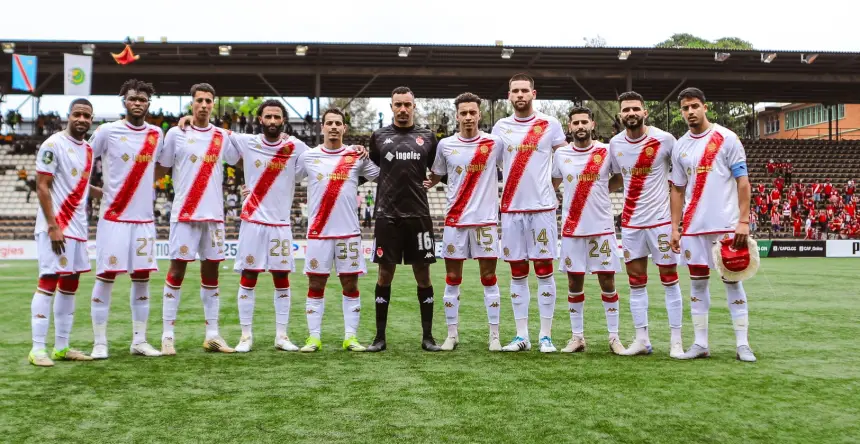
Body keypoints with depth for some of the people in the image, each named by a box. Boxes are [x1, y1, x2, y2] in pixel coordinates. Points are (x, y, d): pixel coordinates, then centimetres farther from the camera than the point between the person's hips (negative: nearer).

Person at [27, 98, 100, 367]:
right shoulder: (53, 145, -10)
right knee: (48, 282, -9)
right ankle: (37, 349, -5)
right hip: (55, 227, -8)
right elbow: (42, 187, -14)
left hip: (77, 228, 8)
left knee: (70, 284, 10)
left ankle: (62, 347, 16)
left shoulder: (88, 149, 13)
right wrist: (53, 227, -19)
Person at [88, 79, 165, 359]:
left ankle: (139, 341, 14)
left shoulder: (156, 134, 7)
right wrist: (98, 192, -2)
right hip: (113, 218, -4)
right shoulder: (107, 131, -5)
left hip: (144, 219, 4)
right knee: (105, 277, -2)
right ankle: (100, 343, 5)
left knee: (142, 279, 6)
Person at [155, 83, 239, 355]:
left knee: (211, 273, 7)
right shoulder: (176, 134, 1)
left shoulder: (222, 136, 9)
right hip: (184, 214, -3)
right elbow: (161, 168, 4)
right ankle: (168, 335, 4)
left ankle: (212, 335, 12)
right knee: (176, 271, -2)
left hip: (214, 215, 3)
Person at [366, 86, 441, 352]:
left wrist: (420, 183, 5)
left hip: (419, 216, 1)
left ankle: (428, 336, 12)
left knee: (423, 274, 3)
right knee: (385, 274, 2)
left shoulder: (427, 138, 7)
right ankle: (380, 336, 11)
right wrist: (393, 185, 9)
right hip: (387, 216, 0)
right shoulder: (379, 136, 6)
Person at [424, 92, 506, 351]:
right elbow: (435, 176, 16)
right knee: (452, 279, 5)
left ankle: (494, 336, 9)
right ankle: (452, 334, 15)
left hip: (486, 220, -1)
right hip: (455, 221, 2)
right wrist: (425, 184, -2)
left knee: (489, 278, 2)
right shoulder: (445, 145, 4)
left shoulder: (495, 143, -1)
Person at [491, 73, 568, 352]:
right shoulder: (500, 128, 9)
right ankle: (522, 336, 12)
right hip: (511, 210, 2)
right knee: (517, 273, 6)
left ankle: (546, 336, 7)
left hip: (542, 208, -2)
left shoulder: (550, 125, 2)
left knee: (544, 271, 0)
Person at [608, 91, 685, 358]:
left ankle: (676, 341, 9)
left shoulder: (664, 140, -9)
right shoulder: (614, 144, 3)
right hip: (630, 222, 4)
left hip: (661, 219, -4)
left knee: (669, 280, 1)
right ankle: (642, 339, 16)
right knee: (636, 282, 7)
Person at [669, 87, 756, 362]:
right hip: (693, 226, 4)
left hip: (726, 224, -4)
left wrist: (743, 220, -12)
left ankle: (743, 344, 7)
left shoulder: (726, 138, -3)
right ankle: (700, 344, 13)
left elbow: (742, 181, -5)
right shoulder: (680, 147, 10)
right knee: (697, 282, 7)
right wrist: (675, 228, 8)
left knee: (732, 281, 0)